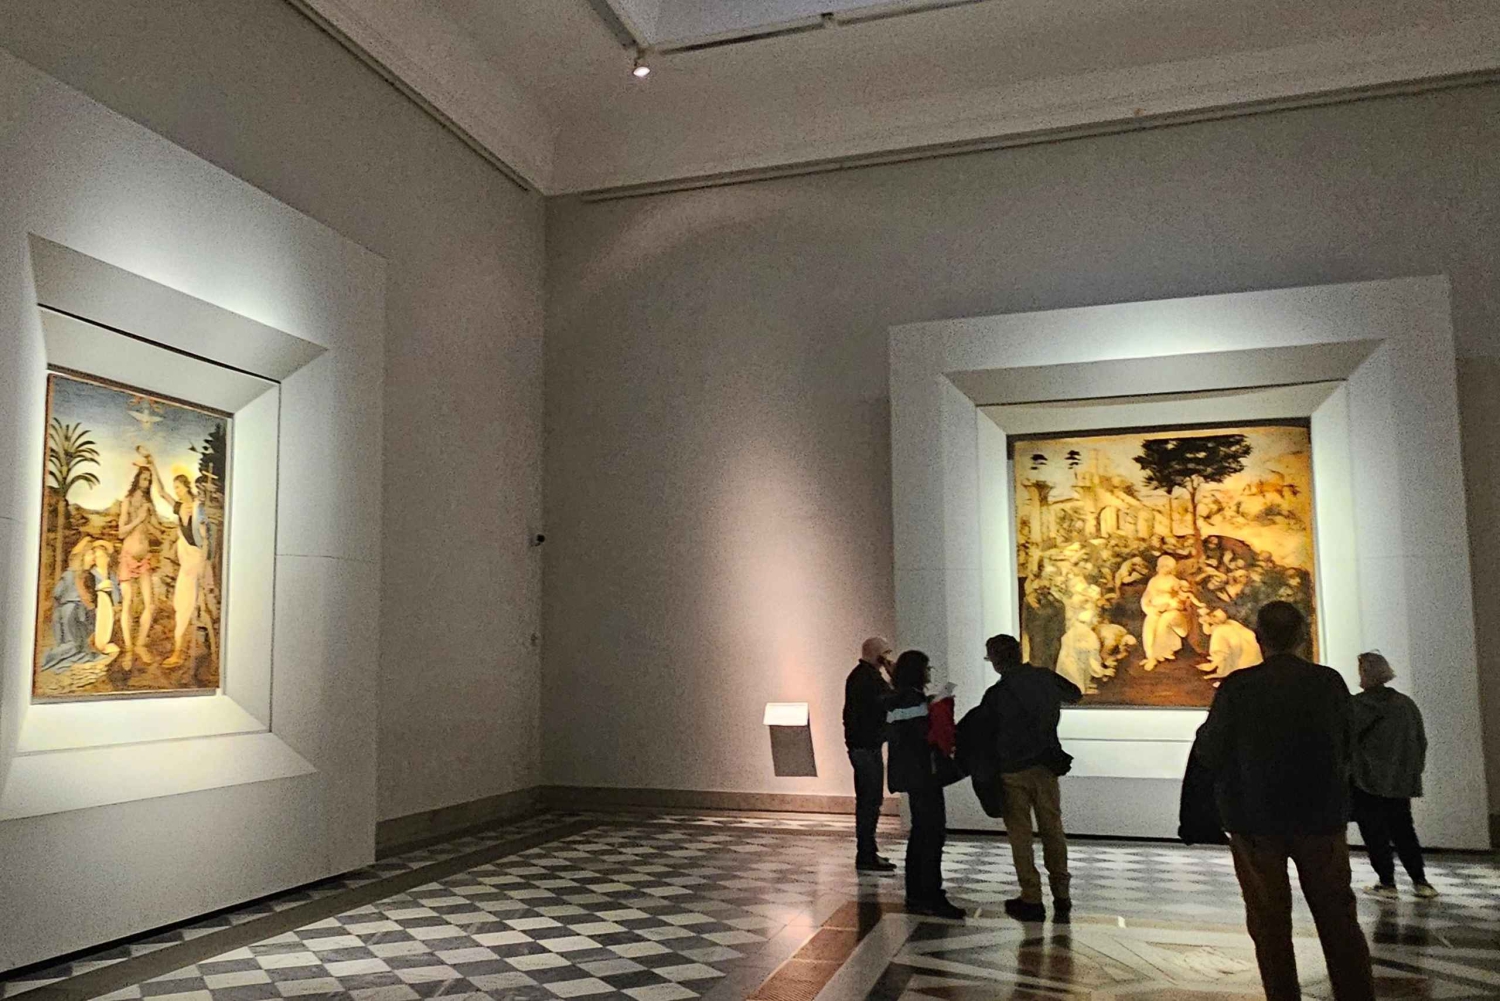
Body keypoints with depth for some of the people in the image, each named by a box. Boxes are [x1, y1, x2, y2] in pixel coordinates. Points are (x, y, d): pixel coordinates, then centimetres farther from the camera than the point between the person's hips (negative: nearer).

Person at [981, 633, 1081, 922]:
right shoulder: (1045, 678, -2)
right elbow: (1075, 694, 18)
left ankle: (1031, 900, 7)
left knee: (1020, 834, 5)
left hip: (1013, 769, -4)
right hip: (1046, 766, 4)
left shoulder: (996, 694, -14)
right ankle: (1062, 896, 16)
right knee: (1052, 829, 13)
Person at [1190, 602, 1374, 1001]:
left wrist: (1205, 732, 13)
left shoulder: (1238, 687, -13)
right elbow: (1346, 748, 5)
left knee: (1270, 923, 10)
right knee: (1337, 917, 14)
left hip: (1256, 818, -2)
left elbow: (1208, 754, -8)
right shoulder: (1330, 682, -6)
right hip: (1322, 814, 2)